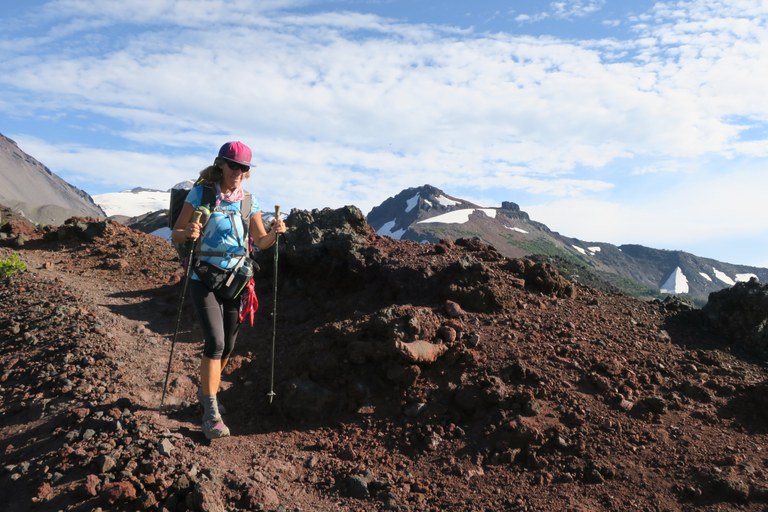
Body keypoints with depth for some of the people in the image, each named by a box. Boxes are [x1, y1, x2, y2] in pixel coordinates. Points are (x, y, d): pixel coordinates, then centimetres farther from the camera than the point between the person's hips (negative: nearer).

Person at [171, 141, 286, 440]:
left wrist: (274, 234, -14)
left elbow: (261, 243, 7)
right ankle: (211, 414, -4)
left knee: (227, 346, 12)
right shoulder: (201, 194, -8)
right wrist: (187, 233, -31)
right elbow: (176, 236, -8)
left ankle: (205, 393, 38)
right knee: (216, 343, -16)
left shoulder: (249, 201, 3)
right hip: (205, 279, -4)